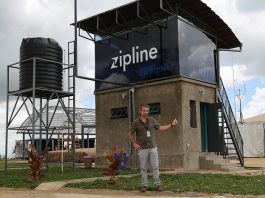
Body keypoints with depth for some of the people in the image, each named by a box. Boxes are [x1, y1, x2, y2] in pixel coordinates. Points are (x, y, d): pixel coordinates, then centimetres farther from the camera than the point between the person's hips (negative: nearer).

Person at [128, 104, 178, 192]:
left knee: (155, 166, 1)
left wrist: (171, 124, 9)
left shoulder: (151, 120, 4)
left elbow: (160, 128, 13)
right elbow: (130, 134, 5)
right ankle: (144, 185, 12)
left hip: (153, 147, 2)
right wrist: (134, 143, -3)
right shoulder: (136, 122, -4)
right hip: (142, 148, -2)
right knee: (143, 168, 3)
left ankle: (157, 185, 7)